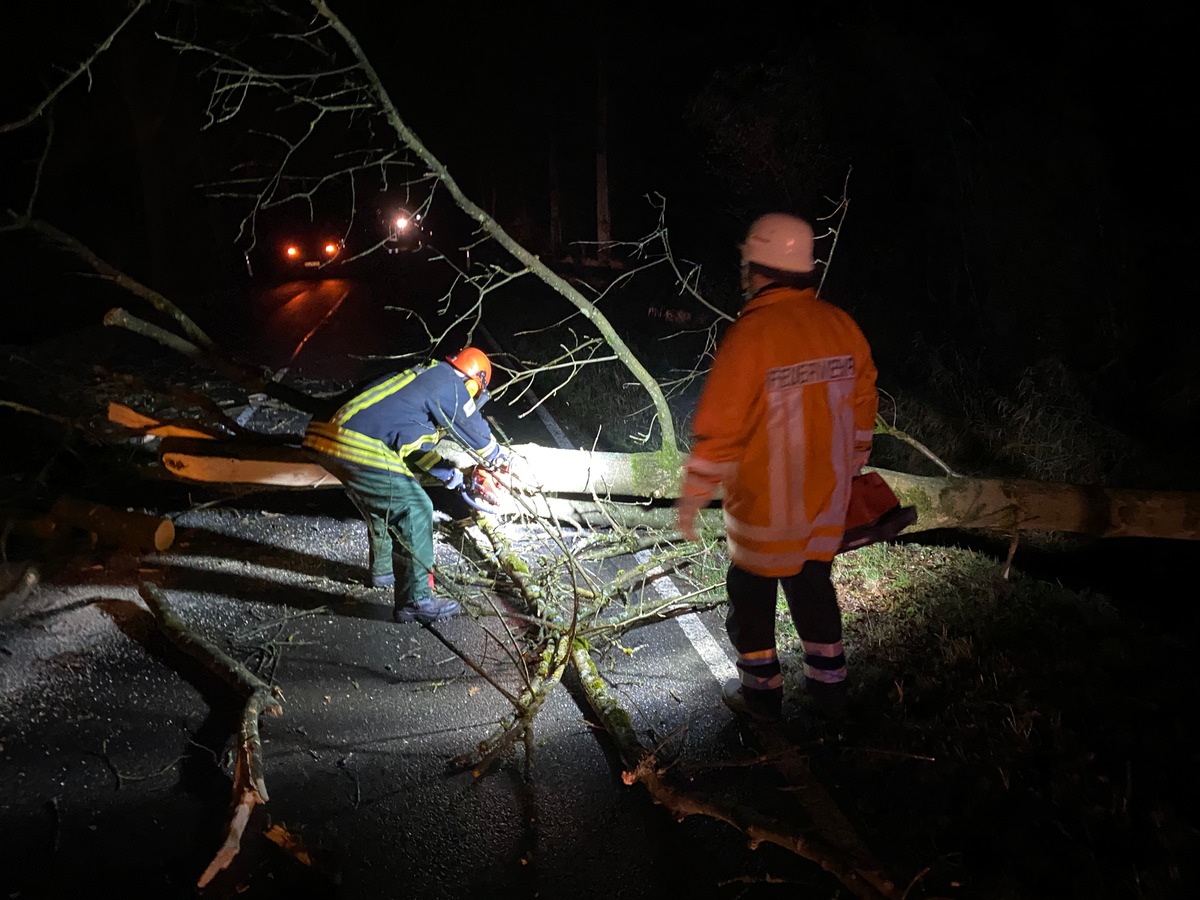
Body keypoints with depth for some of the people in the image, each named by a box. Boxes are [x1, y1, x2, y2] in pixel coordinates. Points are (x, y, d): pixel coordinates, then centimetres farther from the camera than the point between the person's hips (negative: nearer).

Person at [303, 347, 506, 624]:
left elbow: (412, 439, 35)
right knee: (415, 513, -2)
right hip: (363, 451, -10)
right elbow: (476, 430, 12)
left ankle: (384, 569, 46)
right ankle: (415, 600, 1)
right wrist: (495, 456, 32)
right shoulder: (451, 385, 1)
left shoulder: (425, 376, 27)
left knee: (383, 506, 29)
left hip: (327, 440, 10)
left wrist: (445, 472, 37)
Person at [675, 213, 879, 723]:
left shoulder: (749, 336, -23)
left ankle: (761, 692, 28)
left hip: (764, 504, -5)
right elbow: (862, 409, 7)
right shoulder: (842, 327, -4)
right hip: (826, 496, 6)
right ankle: (828, 683, 34)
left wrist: (692, 498, -8)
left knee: (752, 594, 14)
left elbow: (717, 428, -20)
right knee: (814, 584, 22)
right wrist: (849, 471, 21)